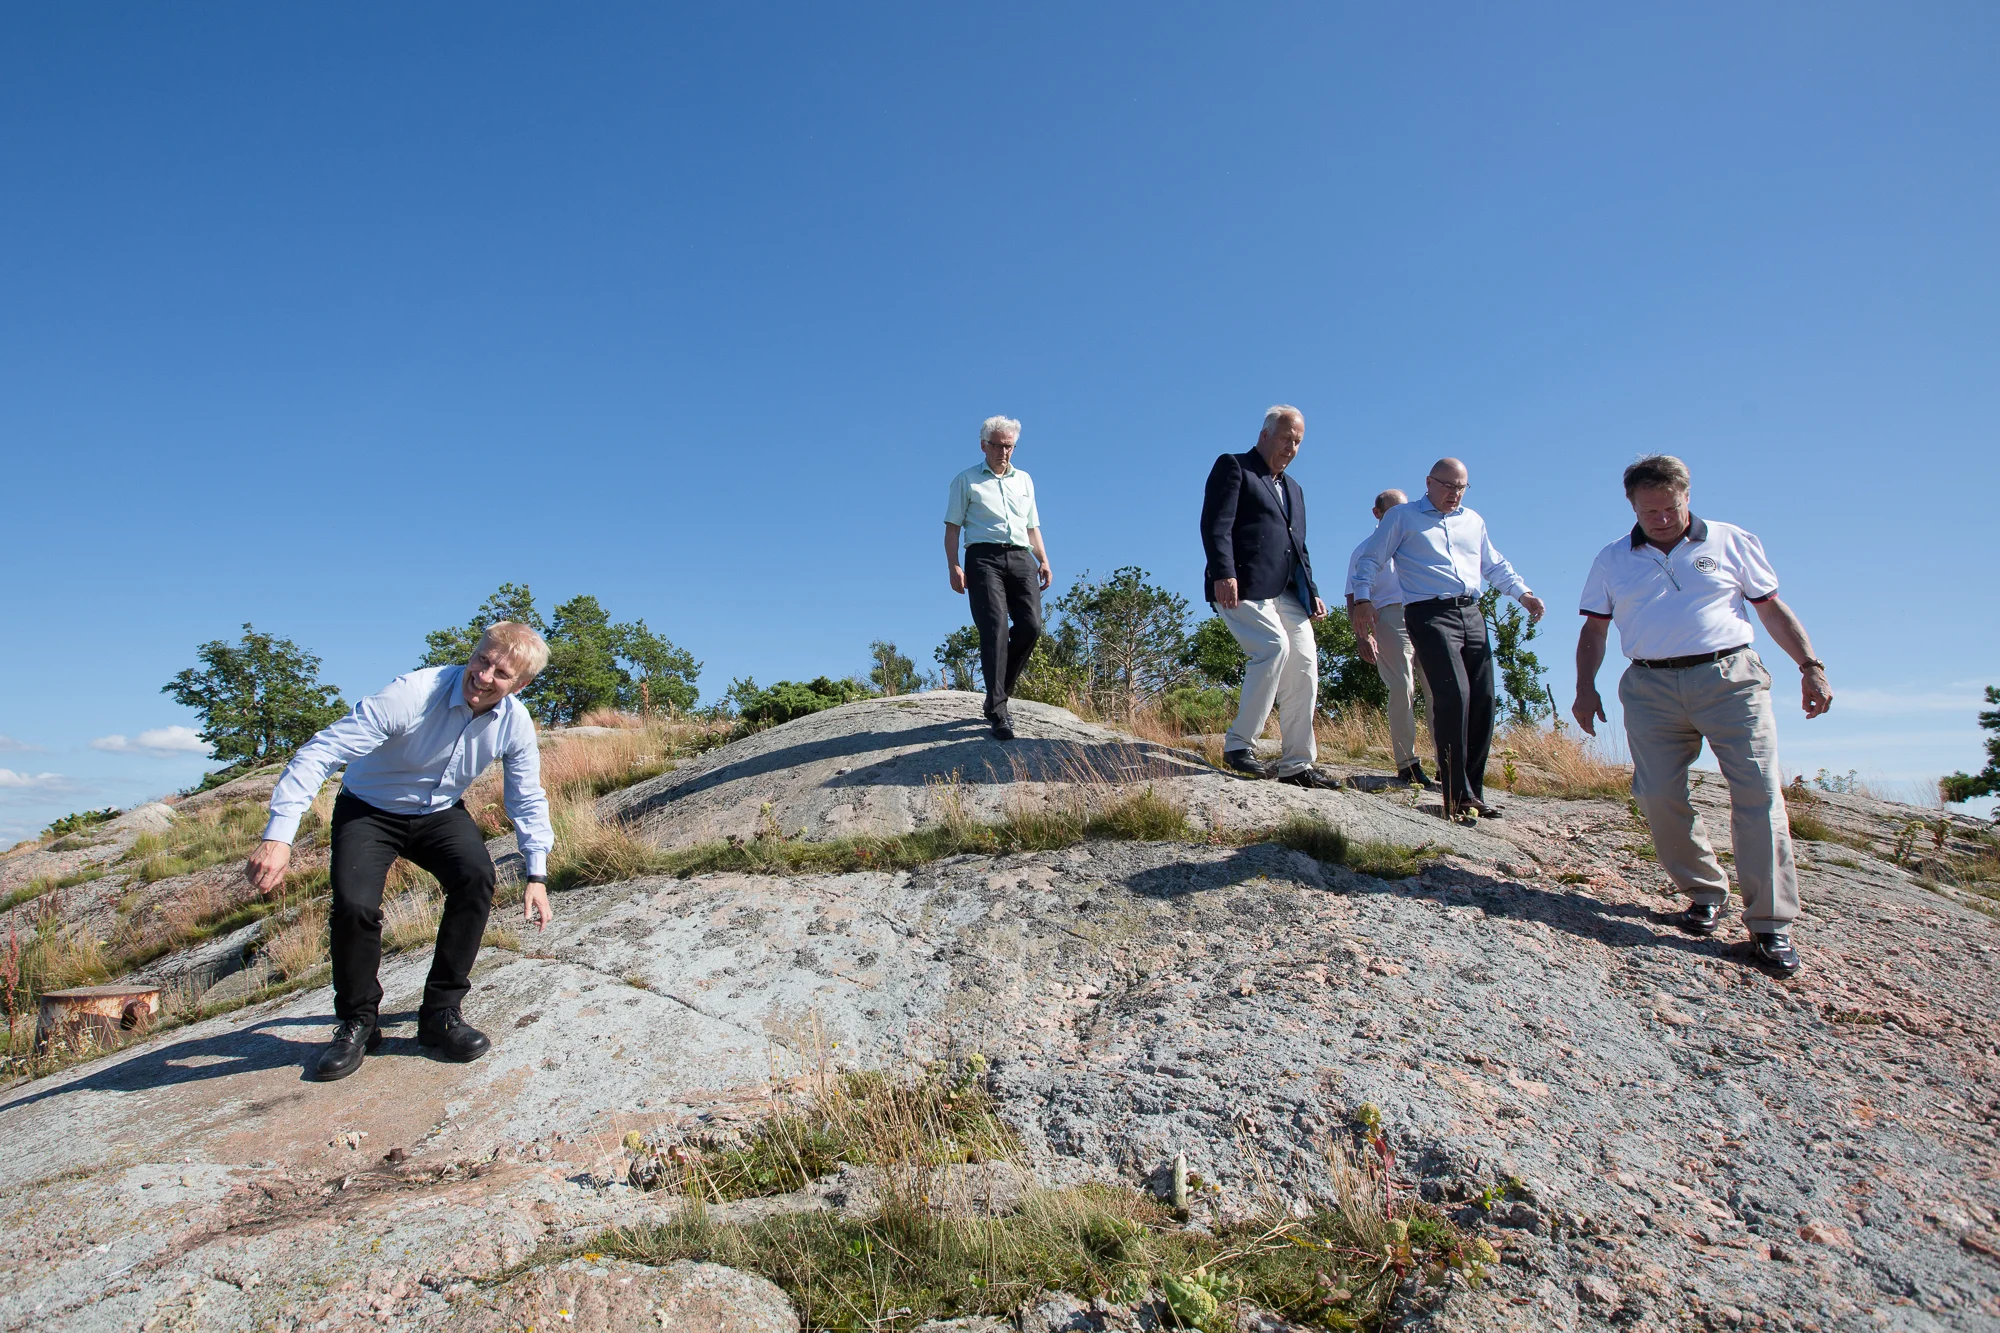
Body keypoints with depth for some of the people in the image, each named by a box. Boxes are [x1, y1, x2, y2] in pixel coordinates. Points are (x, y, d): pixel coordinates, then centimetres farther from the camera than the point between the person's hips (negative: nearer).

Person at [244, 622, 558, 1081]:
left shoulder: (515, 722, -16)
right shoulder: (412, 694, -31)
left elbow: (527, 799, -1)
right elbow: (318, 753, -33)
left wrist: (537, 875, -4)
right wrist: (278, 837, -43)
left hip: (440, 813, 3)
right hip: (369, 809, -3)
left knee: (477, 876, -25)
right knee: (355, 906, -24)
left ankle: (441, 1013, -8)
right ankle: (357, 1021, 5)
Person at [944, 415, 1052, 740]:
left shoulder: (1024, 480, 26)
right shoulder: (966, 480, 13)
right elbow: (953, 527, 7)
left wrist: (1043, 560, 11)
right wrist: (954, 566, -6)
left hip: (1021, 558, 4)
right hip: (984, 557, -4)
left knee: (1031, 626, -12)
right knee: (995, 629, -16)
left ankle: (998, 696, 5)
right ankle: (997, 710, -16)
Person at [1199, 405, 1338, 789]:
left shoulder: (1294, 488, 30)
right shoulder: (1233, 467, 6)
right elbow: (1216, 524, -8)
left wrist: (1312, 592, 16)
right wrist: (1223, 573, -22)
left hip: (1288, 594, 8)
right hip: (1244, 588, -8)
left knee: (1304, 670, 0)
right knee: (1274, 646, -25)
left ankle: (1297, 764, 8)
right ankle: (1239, 744, -15)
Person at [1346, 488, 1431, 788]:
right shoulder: (1365, 549, 17)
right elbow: (1354, 597, 9)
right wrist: (1362, 635, -4)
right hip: (1390, 618, -3)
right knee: (1402, 690, -10)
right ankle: (1407, 763, -6)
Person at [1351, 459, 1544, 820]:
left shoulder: (1473, 521, 24)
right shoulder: (1402, 517, 8)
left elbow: (1496, 566, 29)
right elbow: (1369, 559, 4)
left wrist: (1523, 593, 14)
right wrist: (1362, 599, -10)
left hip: (1472, 614, 6)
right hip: (1429, 614, -6)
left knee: (1482, 701, 0)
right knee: (1454, 695, -19)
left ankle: (1473, 791, 11)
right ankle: (1458, 796, -13)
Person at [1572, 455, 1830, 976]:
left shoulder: (1732, 542, 12)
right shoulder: (1612, 560, 15)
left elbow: (1773, 608, 13)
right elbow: (1594, 628, 15)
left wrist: (1810, 666, 2)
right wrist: (1585, 688, 3)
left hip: (1731, 678, -1)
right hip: (1651, 689, 2)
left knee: (1758, 793, -9)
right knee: (1657, 796, -6)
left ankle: (1771, 923, -3)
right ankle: (1704, 893, 13)